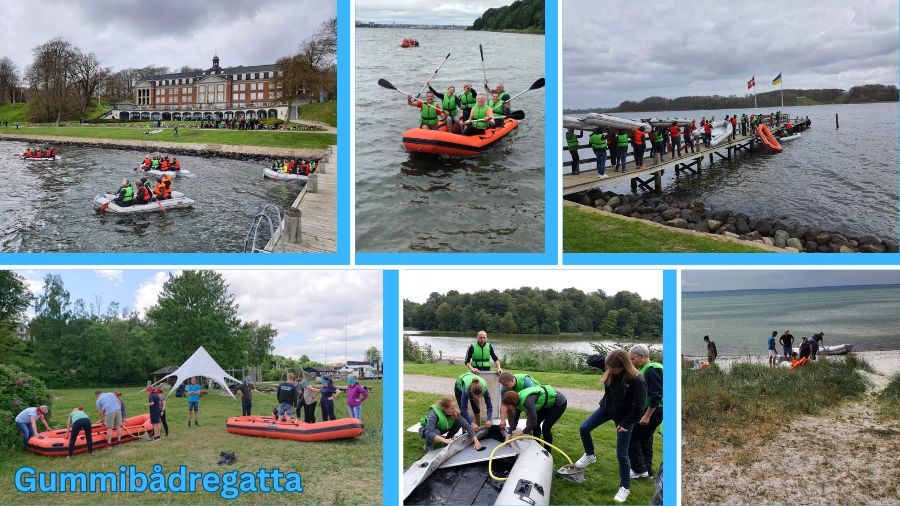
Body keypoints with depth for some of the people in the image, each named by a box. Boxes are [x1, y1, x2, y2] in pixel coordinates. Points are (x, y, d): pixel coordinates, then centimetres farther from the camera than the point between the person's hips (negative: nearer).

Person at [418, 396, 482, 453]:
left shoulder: (455, 412, -25)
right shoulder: (434, 413, -38)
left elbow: (467, 425, -24)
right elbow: (429, 432, -48)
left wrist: (476, 441, -32)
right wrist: (444, 440, -57)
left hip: (441, 428, 4)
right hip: (425, 429, -4)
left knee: (459, 422, -19)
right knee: (436, 432, -39)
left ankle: (449, 438, 5)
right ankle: (428, 446, -8)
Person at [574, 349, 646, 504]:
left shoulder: (637, 381, -33)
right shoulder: (610, 371, -17)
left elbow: (639, 408, -24)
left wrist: (625, 424, -17)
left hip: (624, 416, -6)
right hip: (606, 407, 6)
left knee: (621, 454, 0)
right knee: (584, 429, 7)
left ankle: (625, 487, 18)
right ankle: (589, 456, 35)